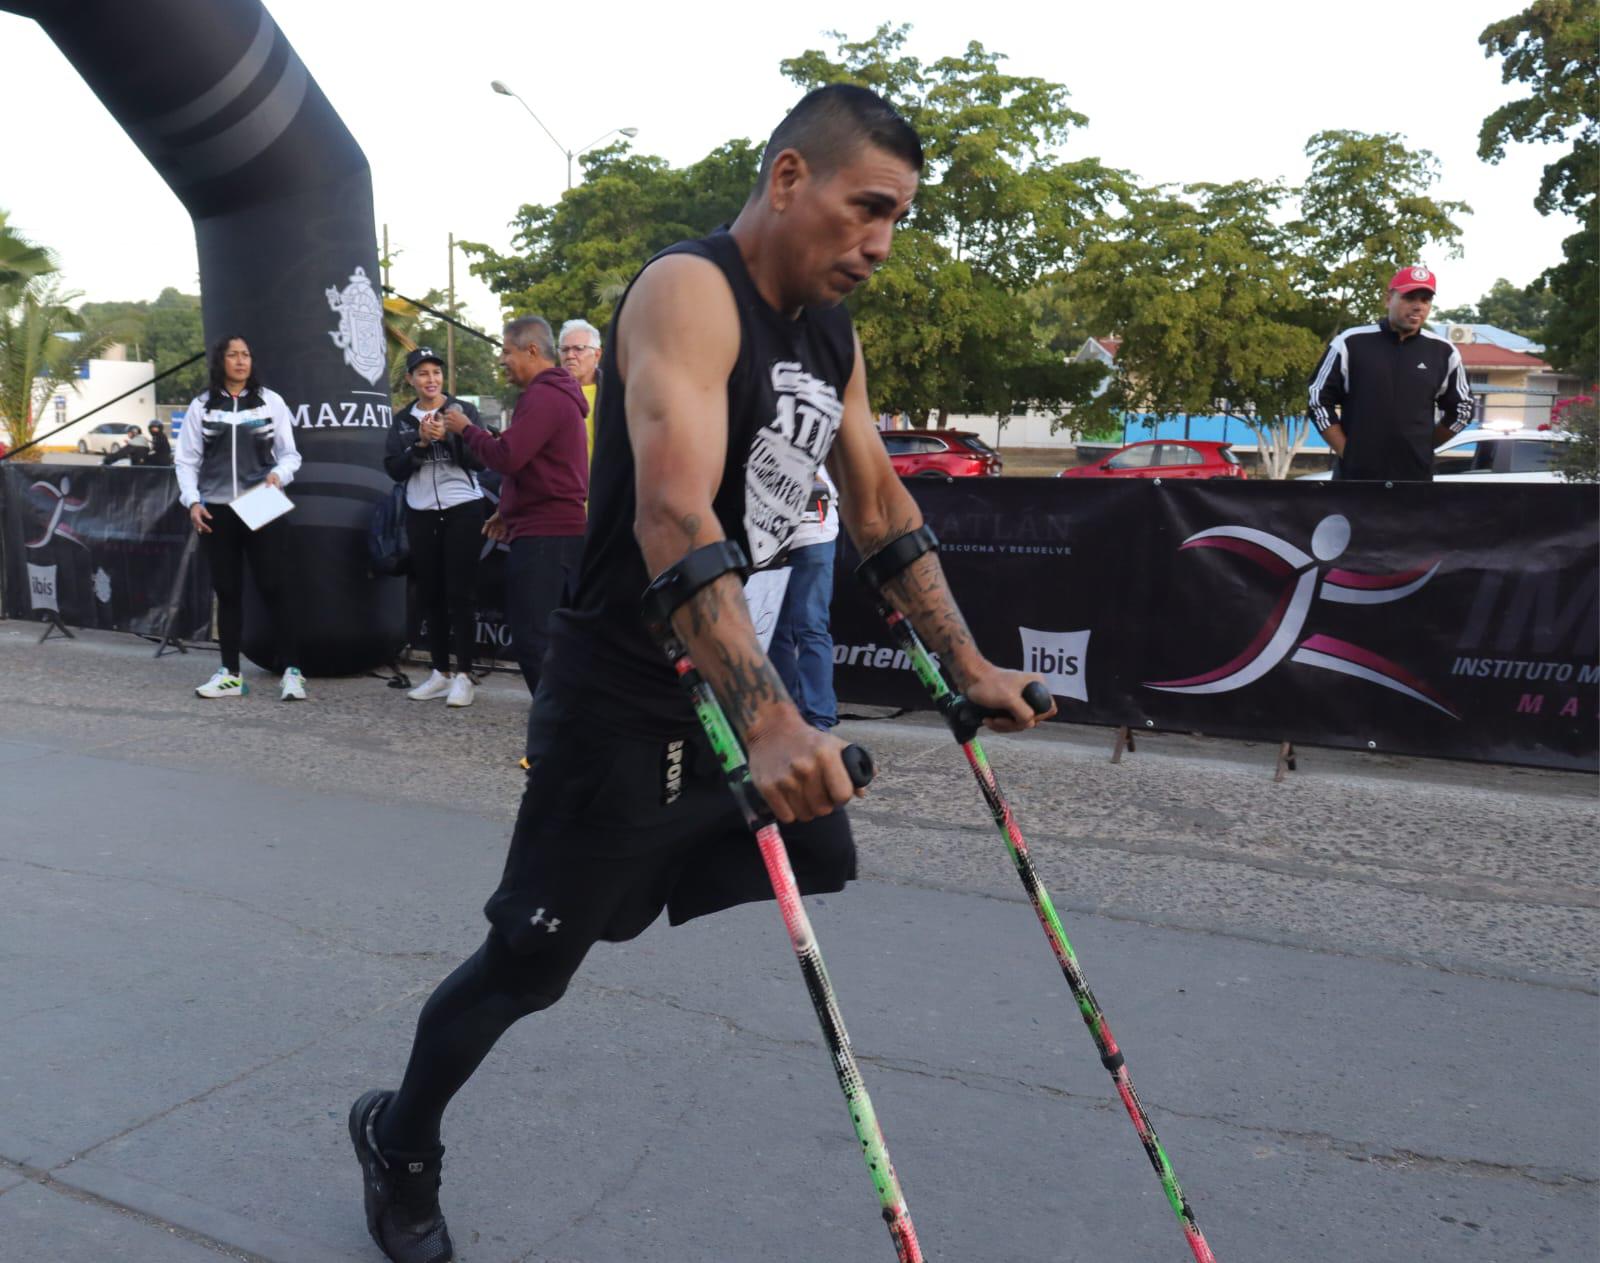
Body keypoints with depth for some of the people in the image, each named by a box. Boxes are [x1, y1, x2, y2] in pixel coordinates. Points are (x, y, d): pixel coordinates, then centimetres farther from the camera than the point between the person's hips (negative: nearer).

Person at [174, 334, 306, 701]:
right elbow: (186, 460, 8)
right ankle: (230, 673, 14)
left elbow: (290, 454, 6)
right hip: (218, 511, 2)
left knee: (275, 589, -5)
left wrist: (278, 473, -15)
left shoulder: (270, 401, 6)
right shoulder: (201, 406, 8)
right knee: (227, 591, 7)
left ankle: (291, 672, -2)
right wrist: (192, 501, -5)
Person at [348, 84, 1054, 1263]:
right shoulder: (689, 291, -19)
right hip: (630, 707, -8)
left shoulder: (836, 336, 9)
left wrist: (967, 664, 13)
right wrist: (768, 722, -44)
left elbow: (884, 508, 16)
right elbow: (673, 514, -33)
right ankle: (399, 1140, 34)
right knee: (529, 965, 9)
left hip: (761, 693, 8)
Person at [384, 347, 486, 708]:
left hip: (462, 510, -4)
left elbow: (480, 461, -8)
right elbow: (394, 469, 0)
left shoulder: (462, 410, -1)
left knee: (460, 593, -4)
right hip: (421, 513, 4)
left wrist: (448, 436, -19)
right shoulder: (402, 419, 9)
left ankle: (463, 675, -1)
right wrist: (421, 443, -14)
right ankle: (440, 672, 16)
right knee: (430, 594, 7)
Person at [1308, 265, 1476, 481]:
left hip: (1415, 478, 2)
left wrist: (1422, 447, 11)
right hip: (1356, 475, -2)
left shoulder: (1443, 353, 5)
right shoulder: (1351, 343, -3)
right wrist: (1346, 452, -3)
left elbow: (1462, 408, 18)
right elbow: (1319, 400, 1)